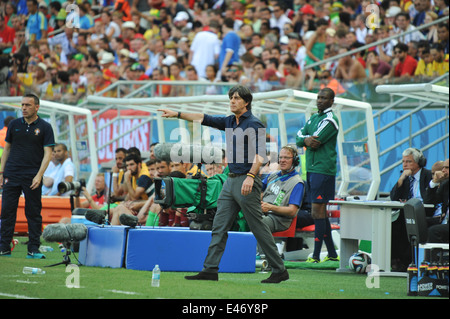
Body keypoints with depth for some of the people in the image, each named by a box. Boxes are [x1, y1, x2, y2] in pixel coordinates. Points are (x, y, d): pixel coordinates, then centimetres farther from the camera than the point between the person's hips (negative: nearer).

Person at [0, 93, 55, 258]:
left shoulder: (45, 127, -1)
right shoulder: (14, 125, 8)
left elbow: (48, 153, -4)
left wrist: (39, 175, -14)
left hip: (32, 177, -2)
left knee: (34, 214, 1)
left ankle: (33, 249, 5)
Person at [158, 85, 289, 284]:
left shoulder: (254, 124, -11)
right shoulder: (230, 122, 14)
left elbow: (260, 154, -20)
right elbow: (205, 119, 18)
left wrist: (251, 176, -31)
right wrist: (177, 114, 13)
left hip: (247, 181, -9)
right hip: (231, 181, 9)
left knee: (259, 228, -5)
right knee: (219, 227, 5)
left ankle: (279, 270, 2)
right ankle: (210, 270, 5)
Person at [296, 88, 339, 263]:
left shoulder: (330, 120, -9)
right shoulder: (314, 118, 19)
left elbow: (315, 142, -17)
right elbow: (299, 138, 11)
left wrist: (306, 139, 1)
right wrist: (306, 139, -9)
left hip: (323, 169, -9)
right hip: (311, 169, 9)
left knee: (318, 212, -11)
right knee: (318, 213, 12)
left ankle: (316, 255, -11)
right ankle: (332, 254, 19)